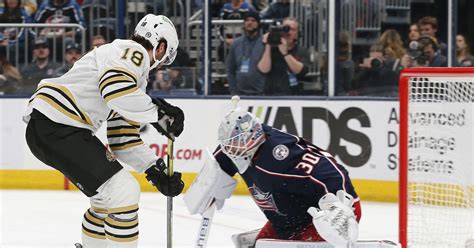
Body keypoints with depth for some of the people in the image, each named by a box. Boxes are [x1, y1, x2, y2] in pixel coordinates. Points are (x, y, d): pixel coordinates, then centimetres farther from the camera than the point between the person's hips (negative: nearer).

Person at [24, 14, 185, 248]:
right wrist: (158, 113, -18)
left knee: (111, 194, 22)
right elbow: (115, 87, -27)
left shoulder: (136, 76, 25)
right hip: (55, 125, -11)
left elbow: (123, 138, 23)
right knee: (123, 193, -12)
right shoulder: (133, 52, -5)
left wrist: (156, 170, 15)